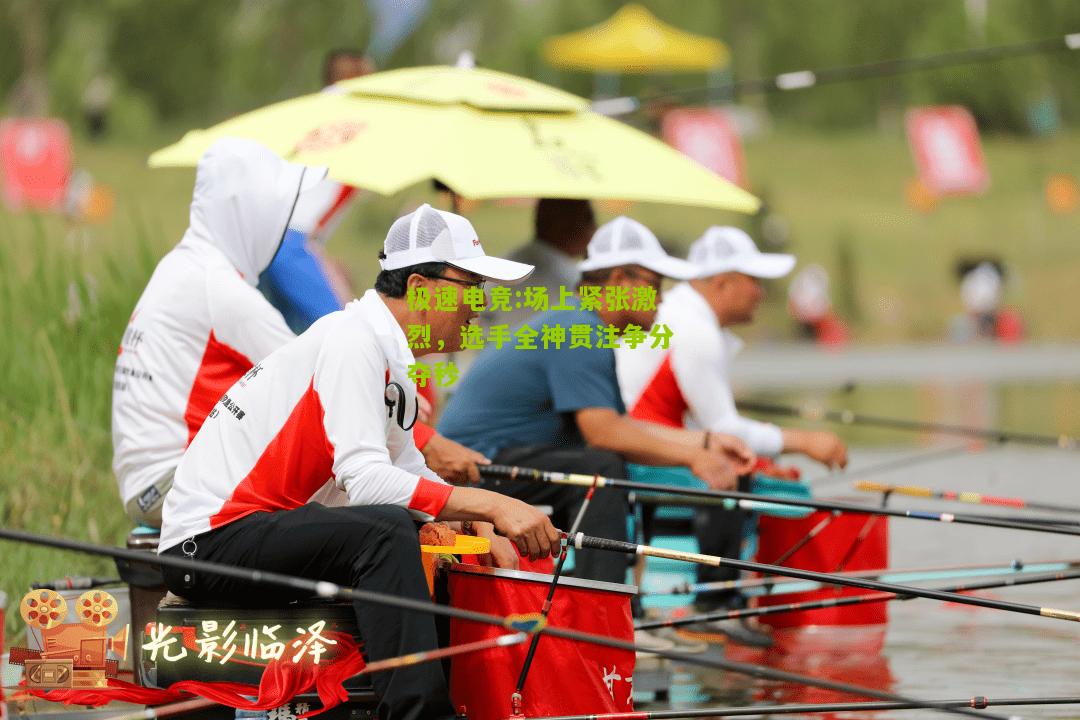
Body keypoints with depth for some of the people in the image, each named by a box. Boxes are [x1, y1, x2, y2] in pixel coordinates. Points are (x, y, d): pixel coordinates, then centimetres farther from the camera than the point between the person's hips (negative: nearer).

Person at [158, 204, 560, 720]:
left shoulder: (385, 351, 12)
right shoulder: (352, 342, -17)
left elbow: (405, 469, 15)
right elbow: (365, 479, -27)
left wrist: (483, 527, -1)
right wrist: (489, 505, -30)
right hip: (208, 539, -10)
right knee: (387, 531, -29)